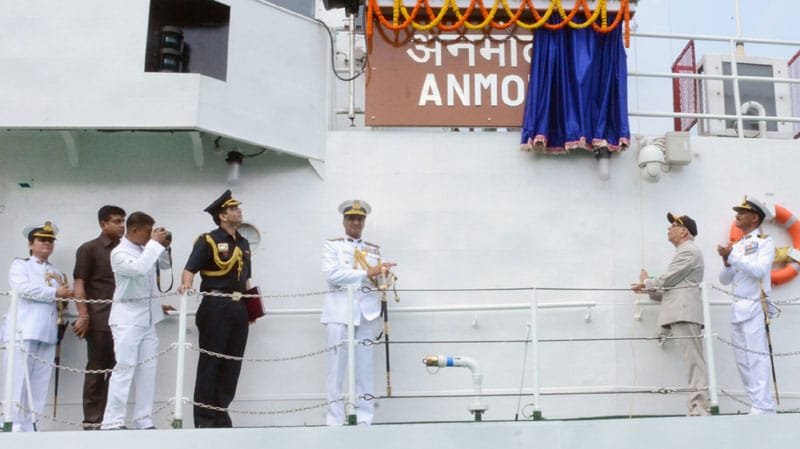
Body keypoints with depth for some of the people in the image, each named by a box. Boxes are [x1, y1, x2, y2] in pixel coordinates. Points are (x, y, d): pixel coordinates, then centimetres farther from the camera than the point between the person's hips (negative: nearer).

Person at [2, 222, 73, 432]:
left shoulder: (58, 274, 23)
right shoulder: (20, 265, 7)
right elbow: (24, 288, -11)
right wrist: (55, 293, -10)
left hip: (48, 332, 5)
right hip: (24, 330, -5)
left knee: (40, 380, 0)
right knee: (20, 378, -8)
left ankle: (30, 423, 3)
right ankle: (17, 425, -6)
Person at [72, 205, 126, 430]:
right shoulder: (89, 249, 2)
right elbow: (79, 284, -4)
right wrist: (83, 315, -14)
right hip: (100, 320, -5)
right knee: (96, 370, -1)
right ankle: (92, 420, 4)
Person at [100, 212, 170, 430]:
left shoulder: (144, 250, 10)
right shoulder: (119, 253, -10)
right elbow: (139, 268, -28)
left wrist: (163, 246, 9)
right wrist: (155, 243, -17)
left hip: (148, 316, 7)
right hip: (128, 317, -7)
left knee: (147, 369, 7)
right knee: (124, 368, -9)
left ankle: (143, 421, 11)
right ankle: (112, 421, -6)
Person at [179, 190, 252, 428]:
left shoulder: (243, 243, 17)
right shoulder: (208, 240, -5)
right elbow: (190, 268, -13)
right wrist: (186, 284, -33)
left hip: (238, 308, 7)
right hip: (215, 307, -7)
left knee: (232, 363, 8)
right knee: (210, 362, -3)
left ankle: (221, 412, 17)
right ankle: (204, 416, 3)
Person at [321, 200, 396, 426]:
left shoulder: (374, 250, 19)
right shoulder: (332, 245, 7)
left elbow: (378, 280, 17)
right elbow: (332, 274, -10)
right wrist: (366, 273, -11)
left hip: (366, 312, 3)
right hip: (340, 311, -3)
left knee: (364, 368, 2)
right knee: (336, 367, -5)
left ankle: (364, 419, 7)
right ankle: (335, 420, -1)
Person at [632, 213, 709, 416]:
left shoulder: (689, 251, -5)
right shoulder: (684, 252, 28)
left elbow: (666, 281, -8)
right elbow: (671, 287, 26)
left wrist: (646, 281, 10)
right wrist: (648, 288, 13)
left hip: (685, 314, -10)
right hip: (681, 314, 10)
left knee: (695, 361, -14)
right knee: (694, 361, 5)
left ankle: (699, 409, -18)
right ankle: (698, 408, 3)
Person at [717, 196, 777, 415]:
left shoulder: (765, 241, 1)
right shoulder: (737, 246, 19)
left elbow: (759, 270, -15)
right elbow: (724, 280, 16)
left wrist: (732, 256, -13)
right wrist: (727, 262, -2)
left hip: (755, 307, -7)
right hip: (737, 308, 7)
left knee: (757, 359, -11)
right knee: (743, 361, 5)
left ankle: (763, 409, -11)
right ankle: (759, 405, 9)